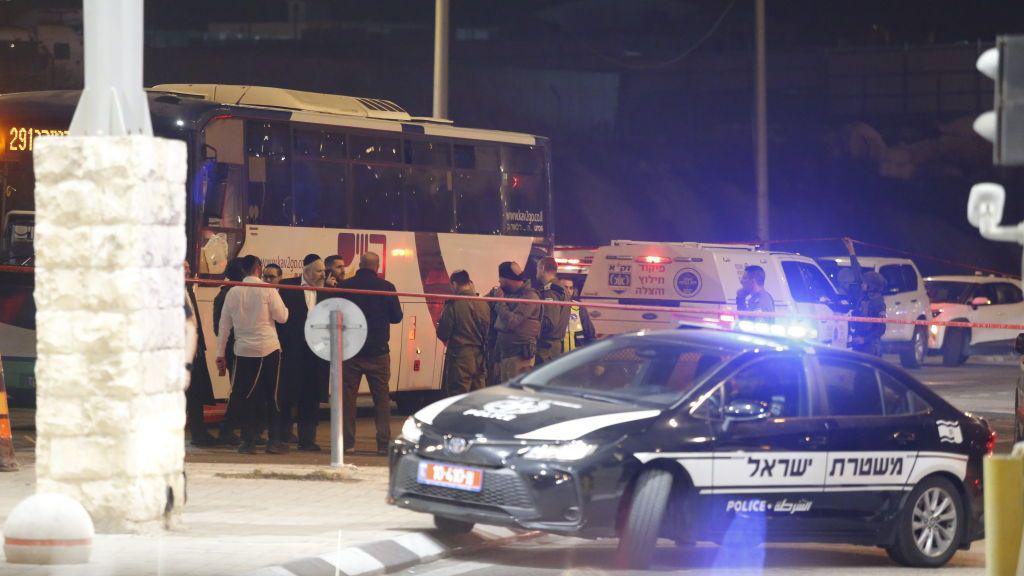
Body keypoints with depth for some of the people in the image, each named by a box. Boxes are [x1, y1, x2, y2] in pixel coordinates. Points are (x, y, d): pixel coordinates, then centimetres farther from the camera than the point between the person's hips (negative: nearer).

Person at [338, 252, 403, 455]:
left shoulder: (345, 286, -4)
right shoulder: (386, 287, -7)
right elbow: (397, 317, 1)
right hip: (378, 353, -1)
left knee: (347, 396, 7)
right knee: (381, 398, 6)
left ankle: (348, 442, 6)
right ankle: (384, 443, 3)